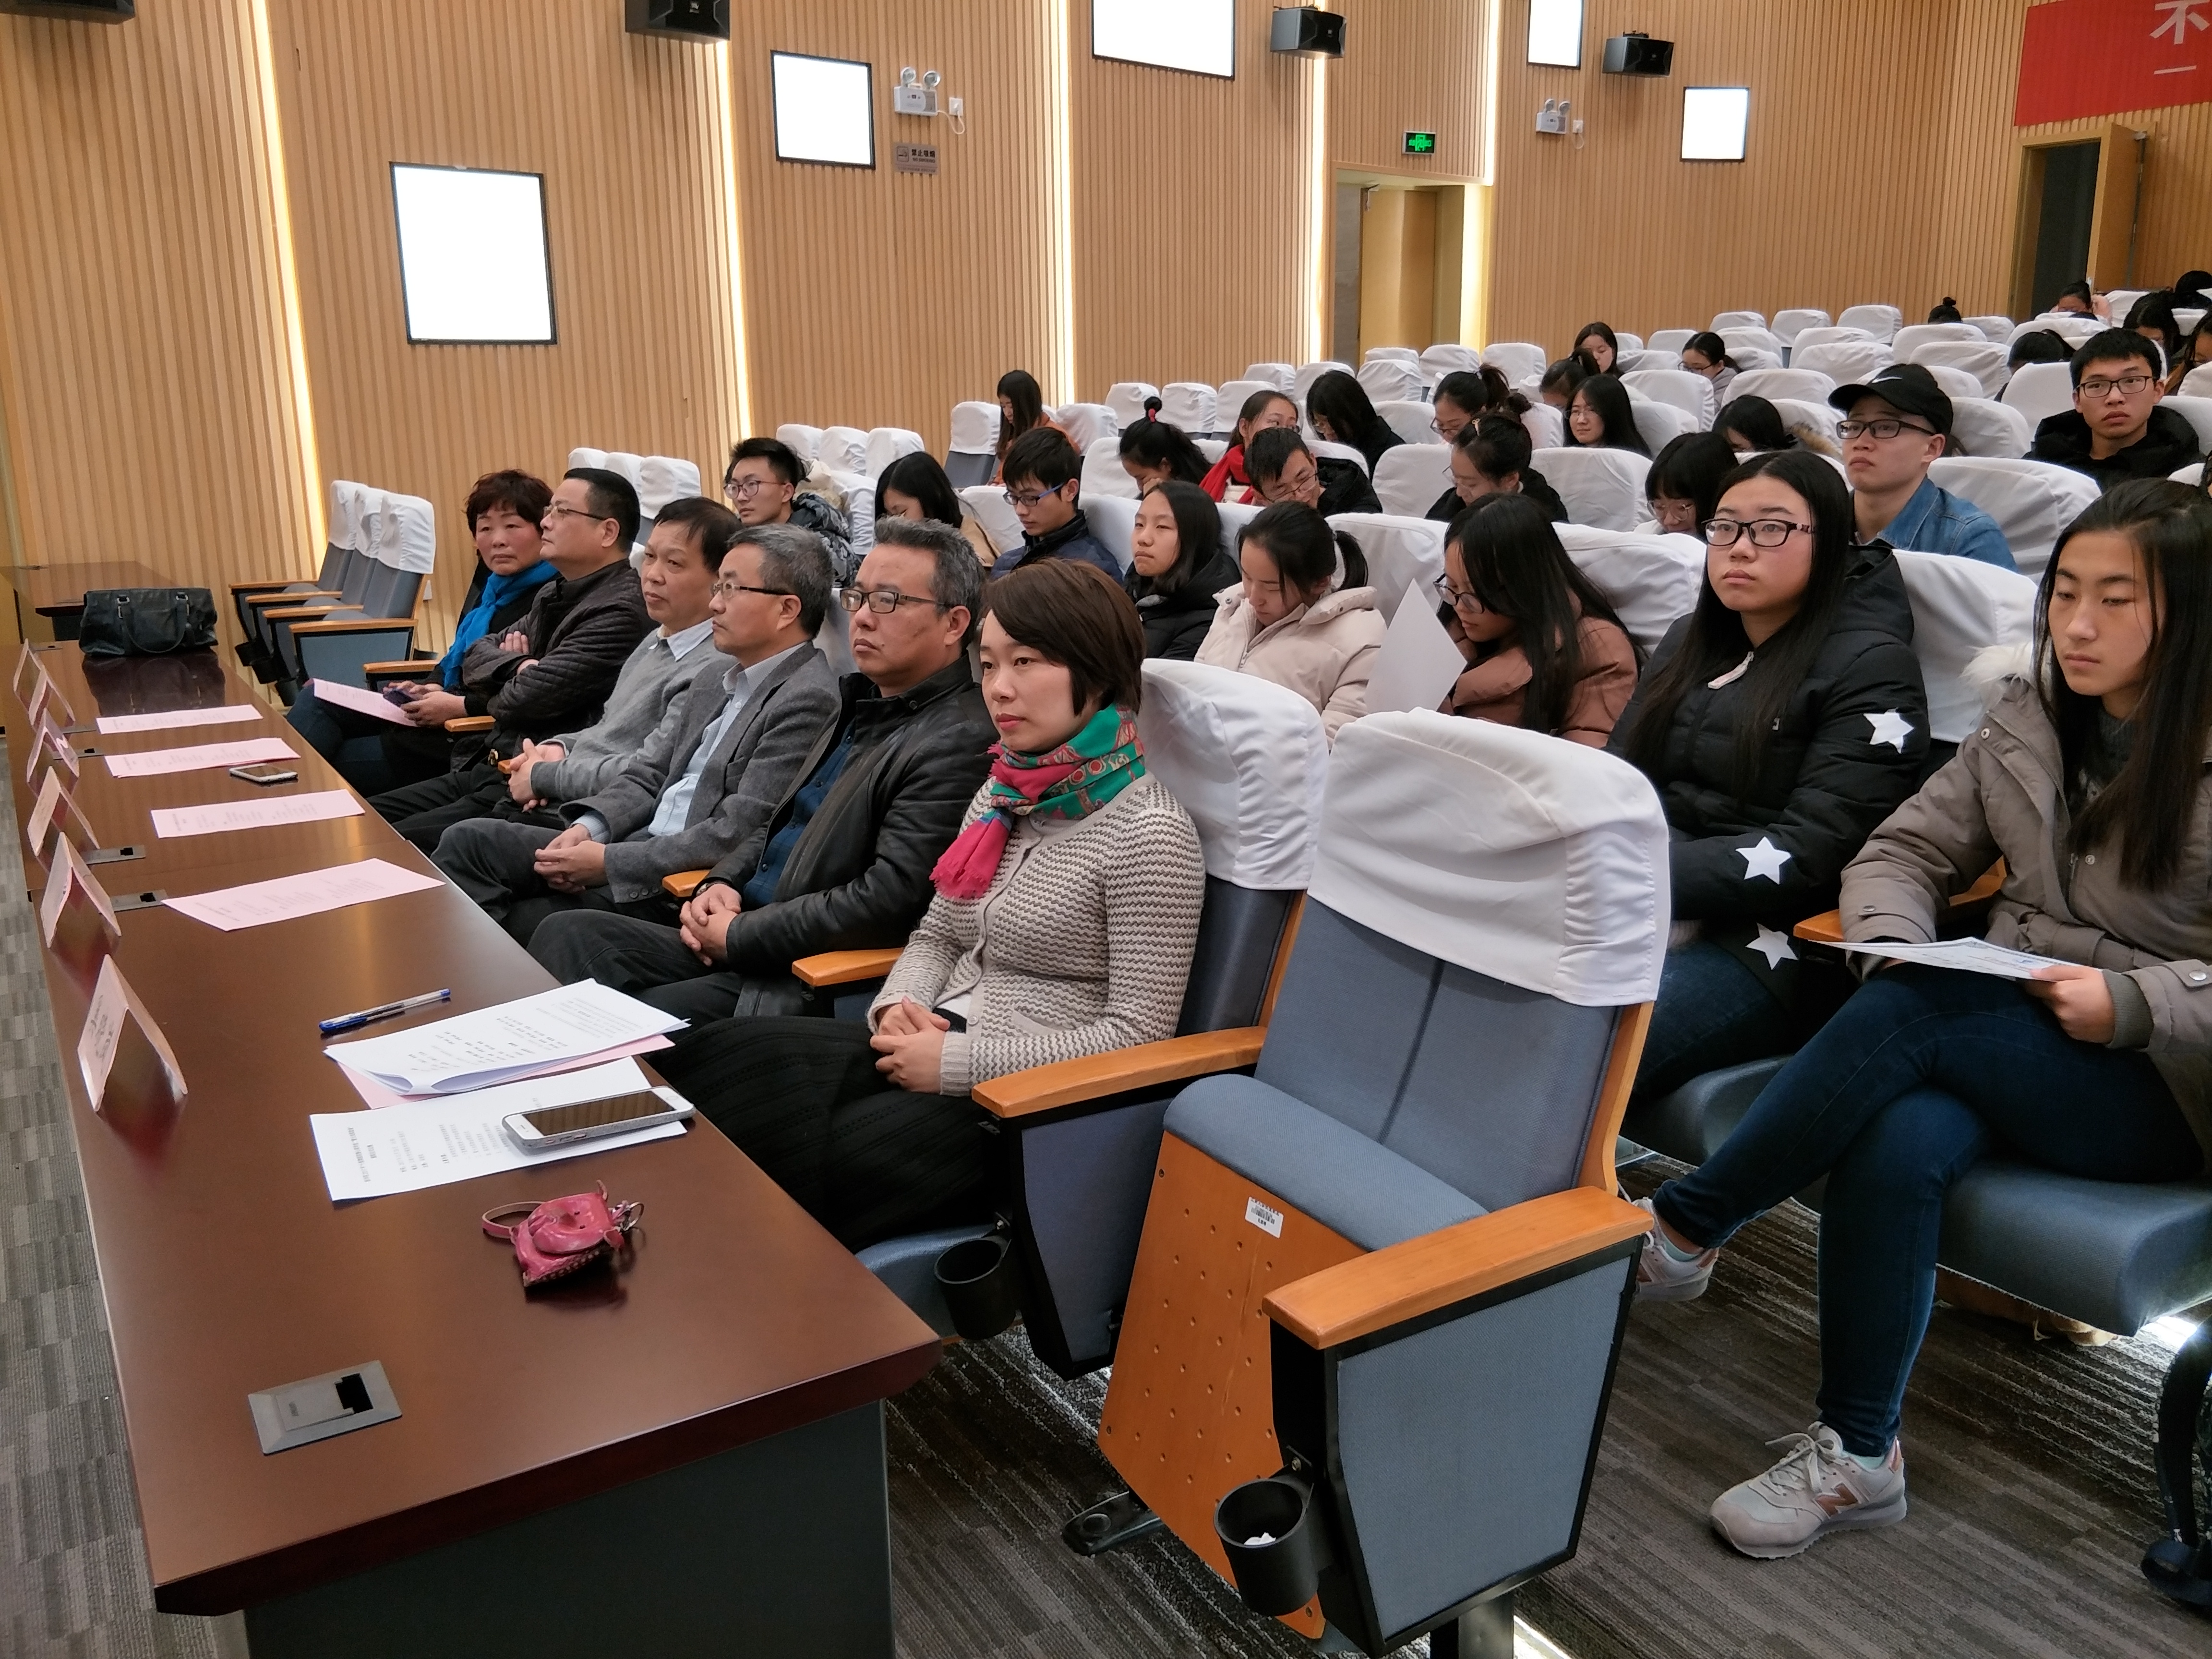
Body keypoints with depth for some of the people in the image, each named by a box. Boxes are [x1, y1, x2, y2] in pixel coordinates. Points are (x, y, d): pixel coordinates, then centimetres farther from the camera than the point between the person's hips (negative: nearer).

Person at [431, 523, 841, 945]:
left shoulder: (809, 701, -17)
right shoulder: (721, 677, 13)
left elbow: (736, 836, -21)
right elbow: (647, 773, 14)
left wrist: (607, 861, -17)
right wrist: (588, 827, -6)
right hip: (642, 845, 9)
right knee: (470, 840, -1)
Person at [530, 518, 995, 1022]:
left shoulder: (957, 743, -16)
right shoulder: (863, 709, 16)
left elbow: (887, 901, -23)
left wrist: (737, 935, -14)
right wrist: (722, 884, 4)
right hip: (733, 937, 9)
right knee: (566, 934, -2)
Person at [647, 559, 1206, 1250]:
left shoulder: (1149, 831, -13)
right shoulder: (1002, 793, 12)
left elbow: (1137, 1034, -15)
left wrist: (959, 1061, -15)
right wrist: (898, 1004, -3)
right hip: (940, 1045, 8)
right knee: (708, 1056, -11)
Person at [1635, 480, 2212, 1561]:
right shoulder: (2026, 723, 9)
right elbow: (1900, 855, 10)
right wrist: (1900, 948, -10)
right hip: (1992, 1044, 4)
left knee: (1914, 1014, -34)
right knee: (1899, 1145, -33)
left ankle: (1682, 1228, -22)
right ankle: (1857, 1458, -20)